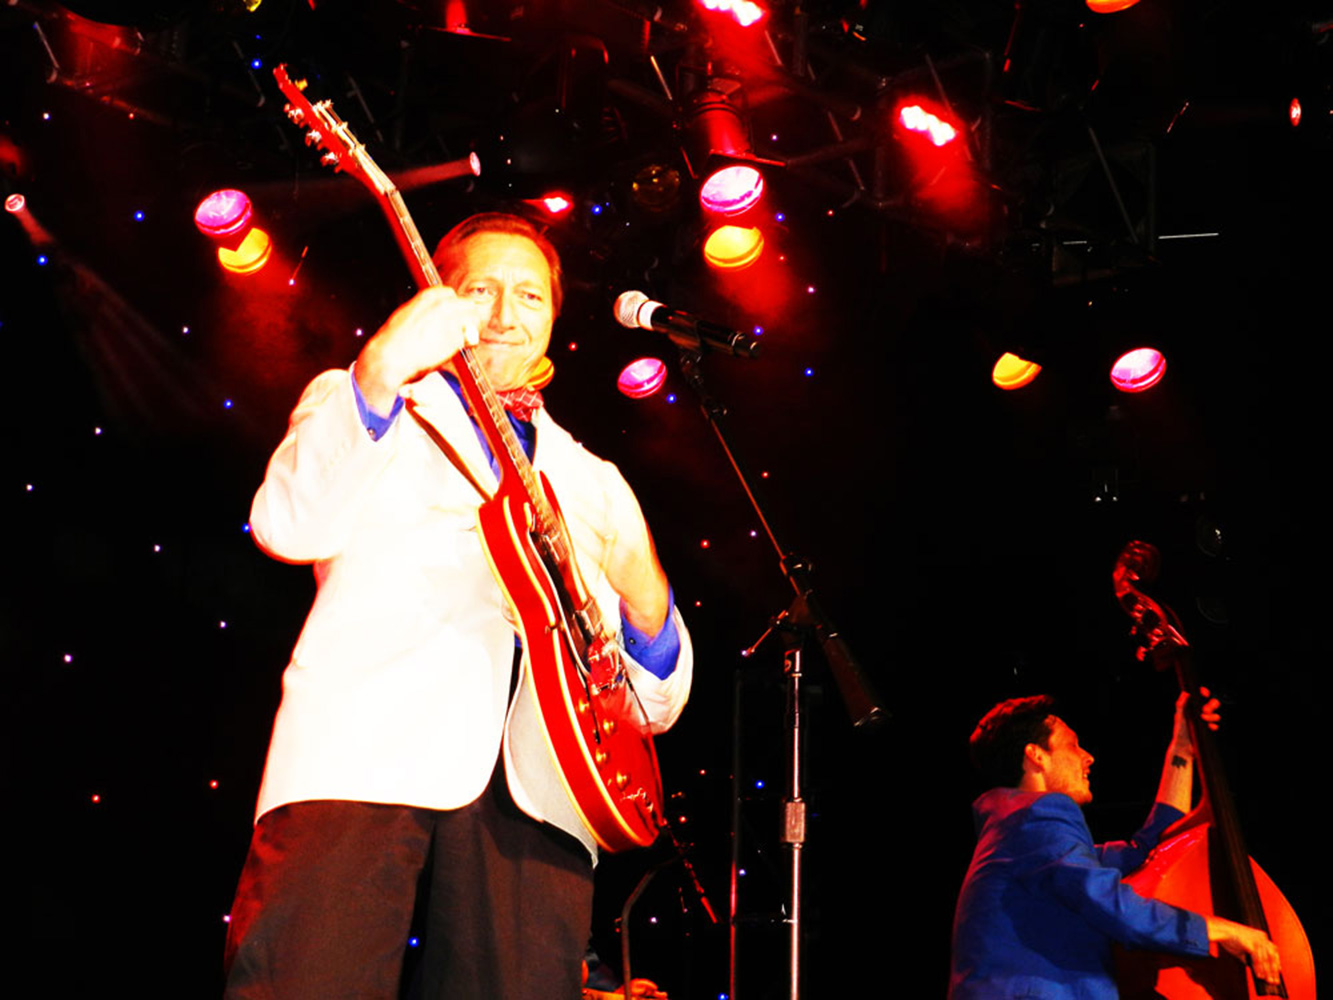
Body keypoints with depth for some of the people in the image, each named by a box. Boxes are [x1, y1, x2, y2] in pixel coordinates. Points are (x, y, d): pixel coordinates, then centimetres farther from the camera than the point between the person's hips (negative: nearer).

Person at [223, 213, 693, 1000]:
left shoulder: (593, 484, 29)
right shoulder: (357, 405, 20)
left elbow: (656, 704, 24)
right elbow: (290, 526, -4)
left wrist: (644, 597, 3)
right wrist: (380, 376, -16)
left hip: (536, 787, 3)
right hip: (367, 755, -3)